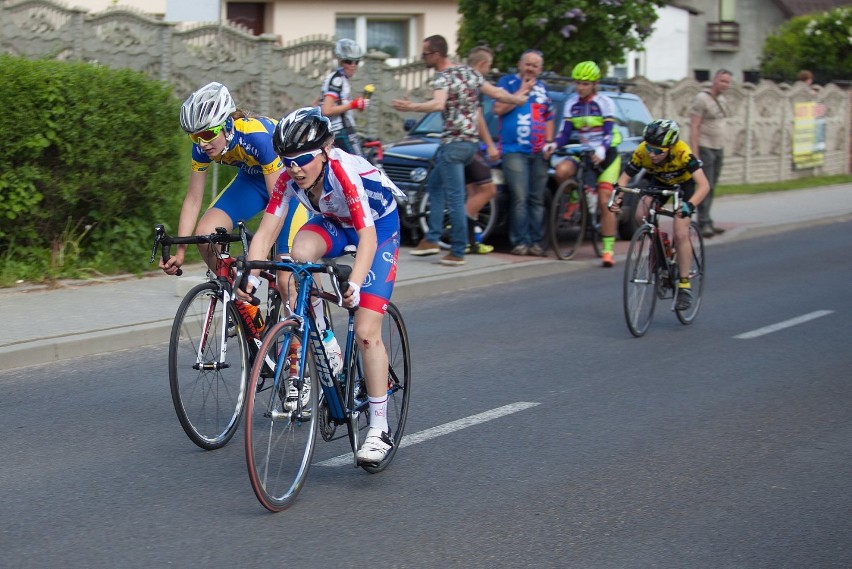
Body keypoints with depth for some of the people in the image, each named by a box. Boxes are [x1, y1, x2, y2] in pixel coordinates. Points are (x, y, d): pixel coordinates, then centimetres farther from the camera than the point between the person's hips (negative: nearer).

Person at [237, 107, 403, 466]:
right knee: (299, 253, -32)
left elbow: (367, 235, -43)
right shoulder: (289, 179, -21)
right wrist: (252, 277, -38)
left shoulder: (346, 172, -36)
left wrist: (354, 284, -58)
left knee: (366, 333, -15)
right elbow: (266, 232, -22)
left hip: (379, 226, -5)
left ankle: (379, 430, -5)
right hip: (333, 223, 5)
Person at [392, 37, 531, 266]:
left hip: (453, 142, -9)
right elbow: (497, 93, 16)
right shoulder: (469, 72, 12)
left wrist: (411, 107, -38)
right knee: (435, 183, 20)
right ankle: (432, 238, 16)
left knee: (455, 197, -7)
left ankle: (457, 252, -6)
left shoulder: (443, 78, -11)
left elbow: (438, 104, -30)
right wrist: (516, 98, 33)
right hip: (471, 141, 9)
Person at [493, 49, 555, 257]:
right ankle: (520, 242, -10)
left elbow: (549, 117, 24)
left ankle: (535, 241, 6)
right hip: (515, 151, -5)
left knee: (537, 199, 3)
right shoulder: (508, 82, 6)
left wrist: (549, 142, 10)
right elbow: (498, 108, -8)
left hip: (539, 153, 5)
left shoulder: (542, 87, 19)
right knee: (520, 198, -13)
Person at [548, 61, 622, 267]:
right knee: (562, 171, -30)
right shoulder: (571, 103, 2)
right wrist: (554, 145, -20)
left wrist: (602, 150, -37)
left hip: (606, 154, -3)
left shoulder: (605, 103, -9)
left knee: (605, 202, -10)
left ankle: (608, 249, -4)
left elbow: (609, 133, -17)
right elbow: (565, 132, 1)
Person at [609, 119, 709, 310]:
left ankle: (684, 286, -5)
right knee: (641, 214, -24)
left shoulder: (682, 153, -40)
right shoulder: (642, 152, -32)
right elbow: (625, 177, -23)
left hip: (684, 184, -3)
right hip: (660, 182, 4)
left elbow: (704, 185, -45)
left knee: (680, 234, -16)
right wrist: (617, 197, -43)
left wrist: (689, 205, -62)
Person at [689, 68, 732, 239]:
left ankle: (706, 223, 11)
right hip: (704, 148, -8)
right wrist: (695, 155, -20)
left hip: (718, 148, 8)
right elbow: (694, 128, -15)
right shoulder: (701, 100, -10)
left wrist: (722, 150, 17)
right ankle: (704, 223, -12)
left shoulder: (722, 100, 16)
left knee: (712, 187, 8)